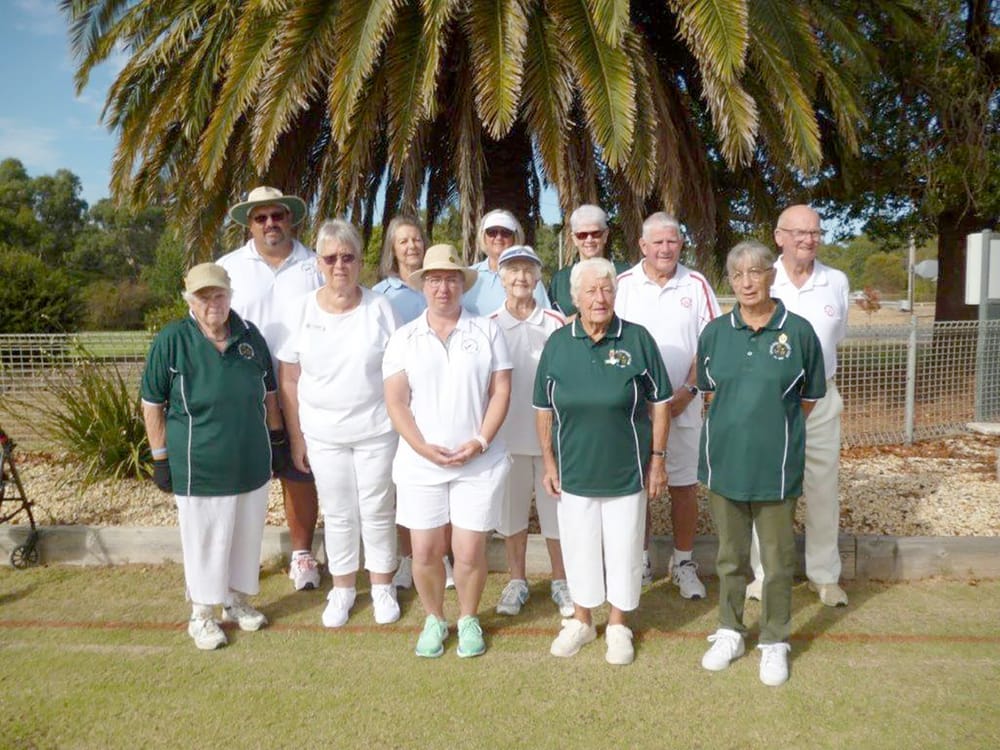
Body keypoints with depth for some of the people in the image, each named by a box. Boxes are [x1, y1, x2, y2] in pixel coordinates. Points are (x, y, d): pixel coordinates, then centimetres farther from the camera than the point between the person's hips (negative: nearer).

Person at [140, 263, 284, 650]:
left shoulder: (250, 335, -1)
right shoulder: (171, 340, -11)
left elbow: (269, 393, 10)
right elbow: (152, 404, -6)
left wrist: (277, 439, 11)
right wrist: (161, 458, -6)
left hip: (252, 463, 4)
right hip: (198, 468, -4)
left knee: (247, 537, 17)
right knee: (204, 542, 10)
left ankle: (237, 601, 39)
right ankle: (201, 615, 30)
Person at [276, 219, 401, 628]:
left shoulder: (380, 307, -6)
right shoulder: (301, 310, -4)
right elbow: (289, 381, 1)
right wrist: (295, 438, 2)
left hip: (376, 430, -1)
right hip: (322, 434, 1)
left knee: (378, 511, 10)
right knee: (337, 514, 13)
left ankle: (382, 586, 30)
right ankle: (342, 588, 32)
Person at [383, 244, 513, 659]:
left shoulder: (487, 330, 3)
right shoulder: (404, 338, 5)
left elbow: (501, 392, -1)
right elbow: (396, 402, 0)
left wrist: (481, 442, -12)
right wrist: (423, 447, -12)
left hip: (479, 464, -1)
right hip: (419, 465, 1)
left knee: (470, 553, 2)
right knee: (425, 552, 7)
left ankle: (468, 619, 28)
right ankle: (434, 619, 31)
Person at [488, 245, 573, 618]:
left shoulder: (557, 323, -2)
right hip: (507, 435, 1)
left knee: (556, 511, 9)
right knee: (511, 512, 13)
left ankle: (560, 582, 27)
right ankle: (516, 581, 30)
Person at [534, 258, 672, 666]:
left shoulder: (637, 339, -8)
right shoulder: (557, 343, -2)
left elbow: (660, 402, -1)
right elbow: (544, 409, 4)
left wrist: (658, 457, -2)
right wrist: (549, 463, 3)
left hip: (627, 472, -1)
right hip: (574, 471, 2)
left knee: (624, 550, 11)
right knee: (579, 548, 15)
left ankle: (618, 625, 32)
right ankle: (581, 620, 36)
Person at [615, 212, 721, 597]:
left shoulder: (697, 285, 2)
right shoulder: (623, 285, -1)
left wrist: (688, 391, -8)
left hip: (683, 403, 0)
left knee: (684, 486, 6)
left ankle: (684, 564, 21)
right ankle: (640, 561, 23)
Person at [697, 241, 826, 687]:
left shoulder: (798, 331, -6)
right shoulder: (715, 332, 1)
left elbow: (810, 396, 4)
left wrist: (775, 425, 6)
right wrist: (739, 423, 8)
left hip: (776, 465, -2)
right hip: (724, 461, 2)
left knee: (778, 561, 10)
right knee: (730, 557, 16)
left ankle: (775, 642, 29)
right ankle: (729, 633, 33)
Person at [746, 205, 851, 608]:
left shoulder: (837, 282, 2)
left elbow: (836, 336, 16)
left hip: (820, 398, 2)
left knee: (824, 488, 9)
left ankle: (824, 575, 25)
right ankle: (765, 574, 20)